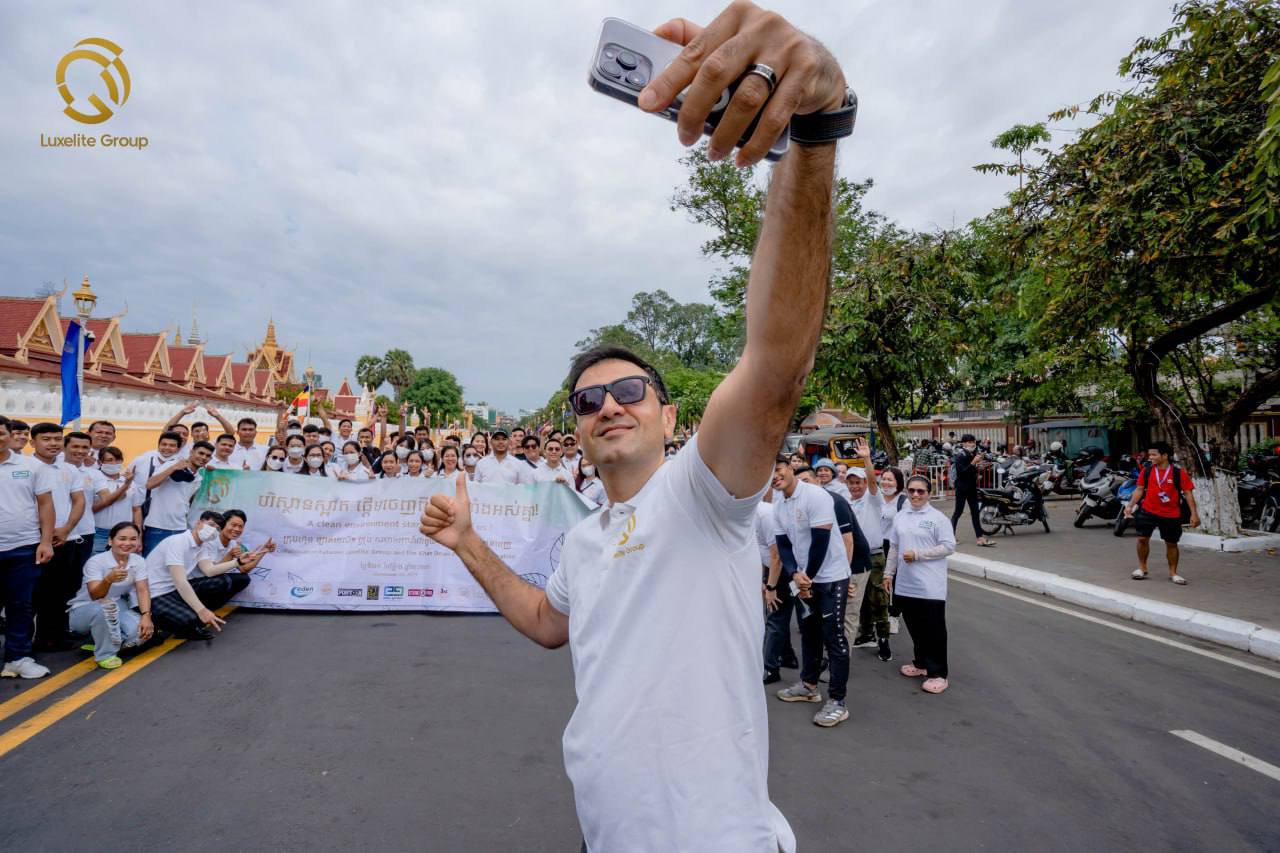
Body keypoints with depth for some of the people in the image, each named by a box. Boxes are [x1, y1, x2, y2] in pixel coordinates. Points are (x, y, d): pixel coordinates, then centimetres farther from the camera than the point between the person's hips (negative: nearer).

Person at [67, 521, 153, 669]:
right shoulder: (96, 561, -22)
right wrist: (109, 579, -53)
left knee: (142, 630, -23)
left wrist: (146, 616, -30)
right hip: (83, 611, -4)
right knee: (106, 606, -38)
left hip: (117, 610, 4)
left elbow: (143, 590, -14)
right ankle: (105, 654, -17)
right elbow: (94, 596, -32)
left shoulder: (139, 561, -8)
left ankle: (106, 642, 7)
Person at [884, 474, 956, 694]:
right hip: (906, 583, 6)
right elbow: (893, 548, 15)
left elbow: (949, 546, -13)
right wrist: (888, 573, 12)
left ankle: (938, 673, 7)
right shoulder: (900, 517, 10)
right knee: (915, 627, 16)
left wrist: (918, 555, -17)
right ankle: (921, 663, 31)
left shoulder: (938, 518, -8)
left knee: (934, 630, 0)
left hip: (930, 586, -6)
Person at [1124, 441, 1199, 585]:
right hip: (1148, 511, 2)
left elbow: (1188, 493, -7)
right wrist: (1130, 506, -1)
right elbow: (1140, 489, 7)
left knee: (1171, 543, 10)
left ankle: (1173, 573, 24)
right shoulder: (1146, 471, -2)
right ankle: (1142, 568, 16)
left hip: (1171, 515, -2)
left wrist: (1194, 513, -12)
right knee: (1142, 538, -1)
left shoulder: (1178, 473, -9)